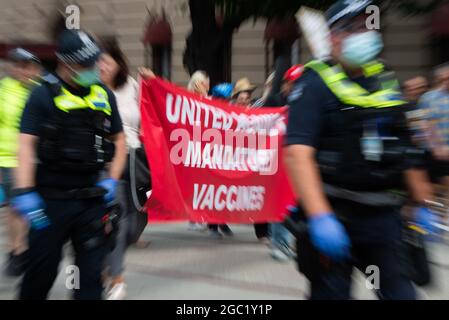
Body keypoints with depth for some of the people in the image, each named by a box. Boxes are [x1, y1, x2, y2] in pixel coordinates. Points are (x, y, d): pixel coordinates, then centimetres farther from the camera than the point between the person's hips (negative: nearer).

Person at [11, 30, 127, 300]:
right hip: (51, 199, -2)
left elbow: (119, 140, 12)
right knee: (42, 270, 12)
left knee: (91, 269, 10)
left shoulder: (104, 95, 7)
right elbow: (26, 143, -9)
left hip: (92, 199, 3)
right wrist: (24, 192, -17)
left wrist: (112, 180, 2)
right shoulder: (44, 94, -3)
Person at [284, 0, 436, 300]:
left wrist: (424, 203, 18)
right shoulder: (316, 82, -8)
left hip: (384, 215, 6)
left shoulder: (386, 80, 12)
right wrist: (319, 216, -29)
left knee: (401, 290, 13)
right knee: (332, 291, 9)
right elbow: (297, 152, -22)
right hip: (334, 213, -5)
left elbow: (407, 150, 18)